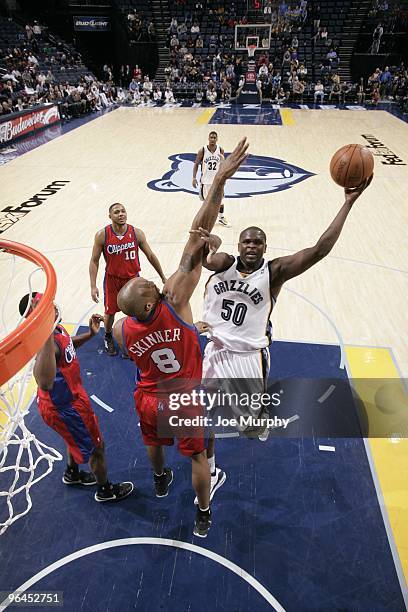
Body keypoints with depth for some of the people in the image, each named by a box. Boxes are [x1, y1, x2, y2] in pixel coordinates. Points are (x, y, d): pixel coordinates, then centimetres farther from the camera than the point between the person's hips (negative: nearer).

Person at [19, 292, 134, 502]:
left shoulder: (56, 327, -9)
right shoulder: (46, 340, -39)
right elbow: (45, 383, -58)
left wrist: (90, 334, -1)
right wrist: (46, 333, -64)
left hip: (69, 396, 9)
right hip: (63, 407, -9)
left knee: (77, 437, 34)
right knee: (96, 446, 14)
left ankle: (72, 473, 62)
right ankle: (105, 490, 41)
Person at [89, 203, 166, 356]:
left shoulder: (137, 233, -12)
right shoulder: (102, 235, -15)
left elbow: (150, 256, -1)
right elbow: (94, 261, -7)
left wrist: (163, 277, 3)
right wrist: (93, 287, -14)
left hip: (133, 277, 1)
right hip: (112, 279, 0)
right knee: (110, 312, 12)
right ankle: (108, 337, 42)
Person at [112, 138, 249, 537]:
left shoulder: (120, 330, -23)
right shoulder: (174, 300, -33)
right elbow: (197, 237, -39)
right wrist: (220, 179, -41)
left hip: (148, 399, 3)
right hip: (183, 400, -3)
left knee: (153, 442, 33)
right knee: (197, 455, 21)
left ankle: (160, 481, 63)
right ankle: (203, 516, 41)